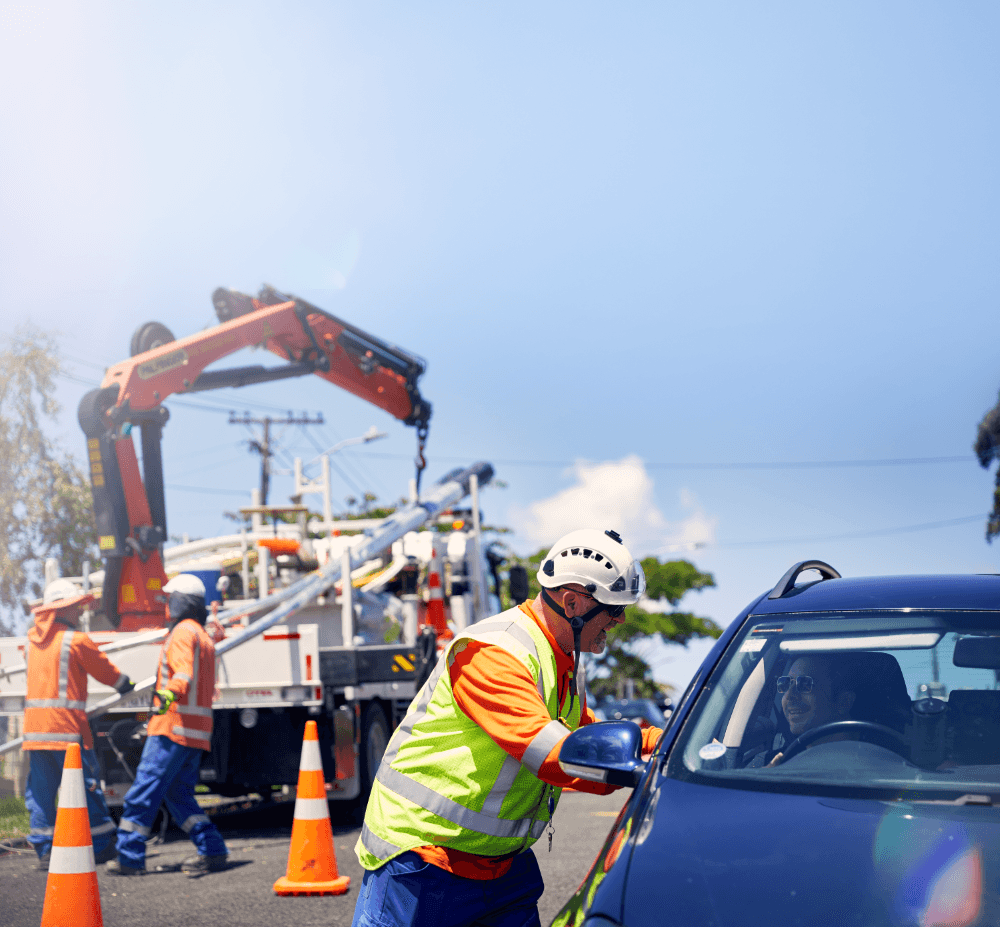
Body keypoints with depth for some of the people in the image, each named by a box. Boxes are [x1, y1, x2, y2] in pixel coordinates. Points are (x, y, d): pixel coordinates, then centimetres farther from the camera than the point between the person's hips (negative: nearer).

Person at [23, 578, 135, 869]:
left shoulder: (32, 641, 13)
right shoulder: (77, 641, -6)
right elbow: (104, 669, 4)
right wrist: (125, 684, 24)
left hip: (34, 725, 6)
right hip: (67, 725, -6)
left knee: (40, 789, 8)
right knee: (86, 785, 3)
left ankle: (44, 849, 5)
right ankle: (102, 845, 9)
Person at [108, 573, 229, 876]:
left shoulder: (183, 632, -7)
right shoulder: (204, 637, 22)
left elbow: (184, 670, -26)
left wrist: (170, 692, -42)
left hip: (174, 725, -9)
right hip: (198, 730, 9)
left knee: (144, 790, -6)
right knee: (179, 794, 14)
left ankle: (130, 858, -5)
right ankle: (213, 850, 7)